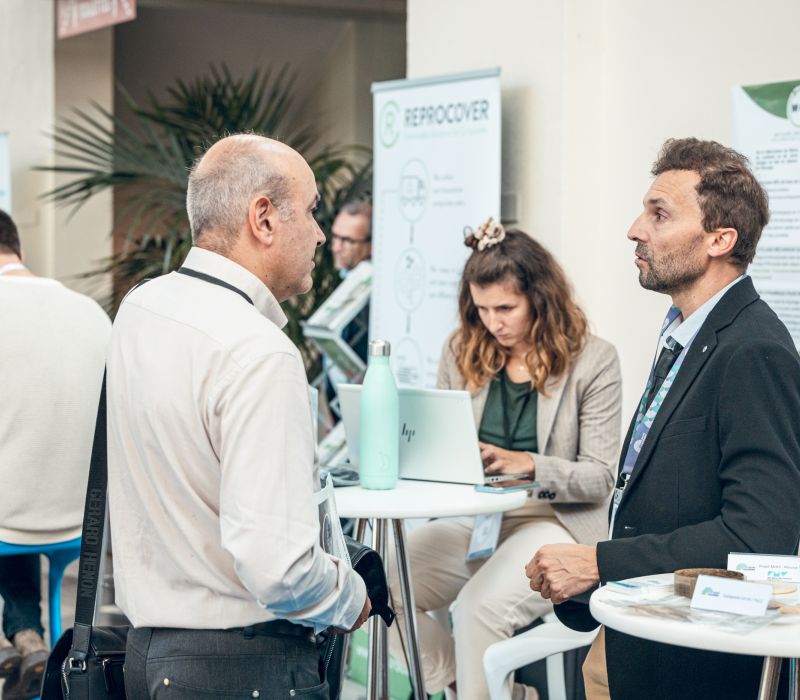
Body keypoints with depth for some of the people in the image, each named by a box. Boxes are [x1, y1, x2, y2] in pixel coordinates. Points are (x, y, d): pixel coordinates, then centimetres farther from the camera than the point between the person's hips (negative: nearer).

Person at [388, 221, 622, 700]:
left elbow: (599, 478, -5)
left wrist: (529, 465, -22)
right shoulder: (462, 353, 10)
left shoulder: (593, 360, -3)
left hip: (553, 521, -5)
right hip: (472, 518, 5)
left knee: (480, 605, -33)